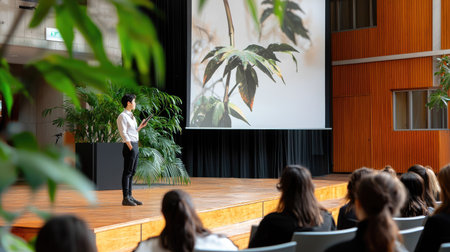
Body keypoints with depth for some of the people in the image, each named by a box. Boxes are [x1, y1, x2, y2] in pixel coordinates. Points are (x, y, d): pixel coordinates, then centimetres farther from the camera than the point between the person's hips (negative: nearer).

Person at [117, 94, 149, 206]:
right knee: (127, 172, -7)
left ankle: (130, 196, 16)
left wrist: (141, 126, 15)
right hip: (130, 146, -9)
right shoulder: (122, 116, -9)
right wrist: (131, 147, -21)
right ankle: (125, 198, -5)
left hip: (135, 146, 9)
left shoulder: (131, 116, 20)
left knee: (132, 172, 11)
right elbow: (124, 134, -16)